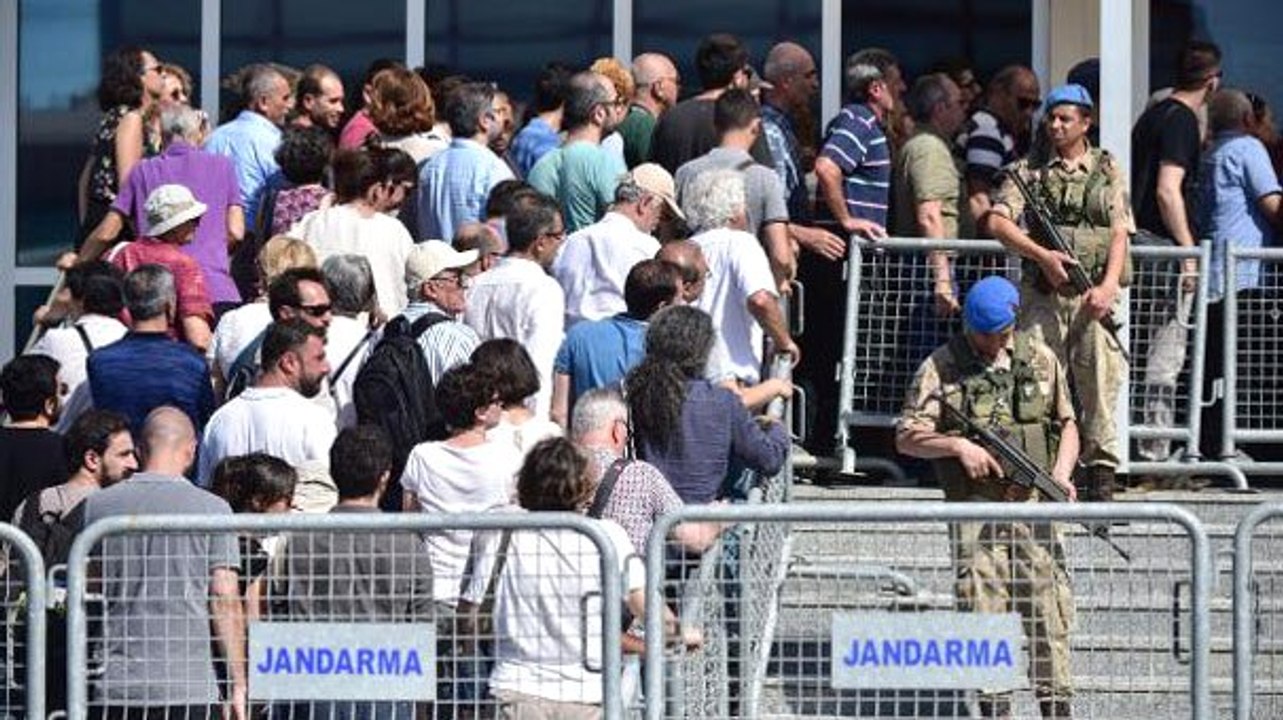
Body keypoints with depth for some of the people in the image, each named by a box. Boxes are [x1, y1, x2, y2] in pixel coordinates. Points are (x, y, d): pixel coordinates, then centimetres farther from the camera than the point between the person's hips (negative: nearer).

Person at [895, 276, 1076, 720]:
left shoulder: (1041, 359, 10)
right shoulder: (942, 367, 2)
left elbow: (1067, 423, 17)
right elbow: (907, 438, 0)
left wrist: (1061, 473, 0)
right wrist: (958, 445, -15)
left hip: (1035, 505, 2)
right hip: (975, 512, -2)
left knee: (1049, 611, -1)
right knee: (984, 609, -5)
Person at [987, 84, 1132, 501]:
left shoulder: (1108, 171, 12)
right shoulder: (1029, 170, 10)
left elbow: (1120, 234, 4)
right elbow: (998, 221, -1)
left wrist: (1108, 286, -11)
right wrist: (1042, 255, -13)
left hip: (1096, 295, 0)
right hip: (1042, 294, 0)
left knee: (1100, 383, -4)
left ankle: (1101, 477, -1)